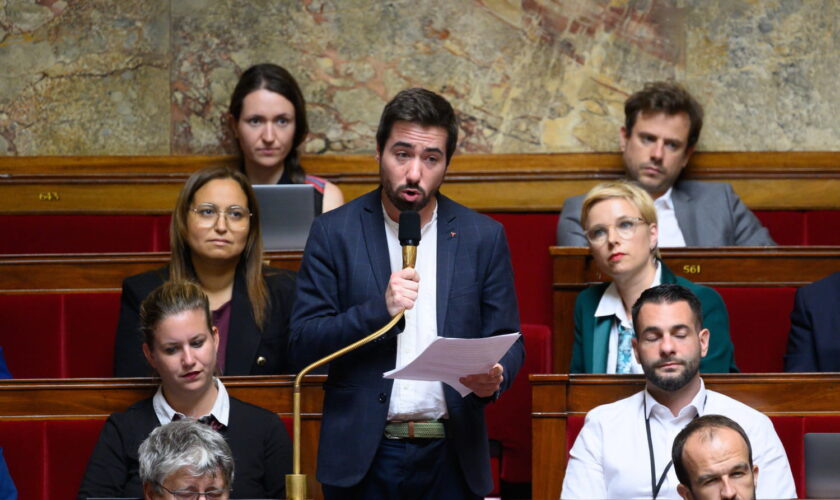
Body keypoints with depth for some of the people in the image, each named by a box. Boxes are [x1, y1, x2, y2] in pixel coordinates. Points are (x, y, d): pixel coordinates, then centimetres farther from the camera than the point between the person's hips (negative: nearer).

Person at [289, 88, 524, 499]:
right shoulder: (334, 232, 1)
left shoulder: (484, 237, 5)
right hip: (362, 454, -1)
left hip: (451, 458, 1)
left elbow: (508, 341, 7)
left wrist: (494, 377, -16)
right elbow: (303, 343, -3)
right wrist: (380, 308, -17)